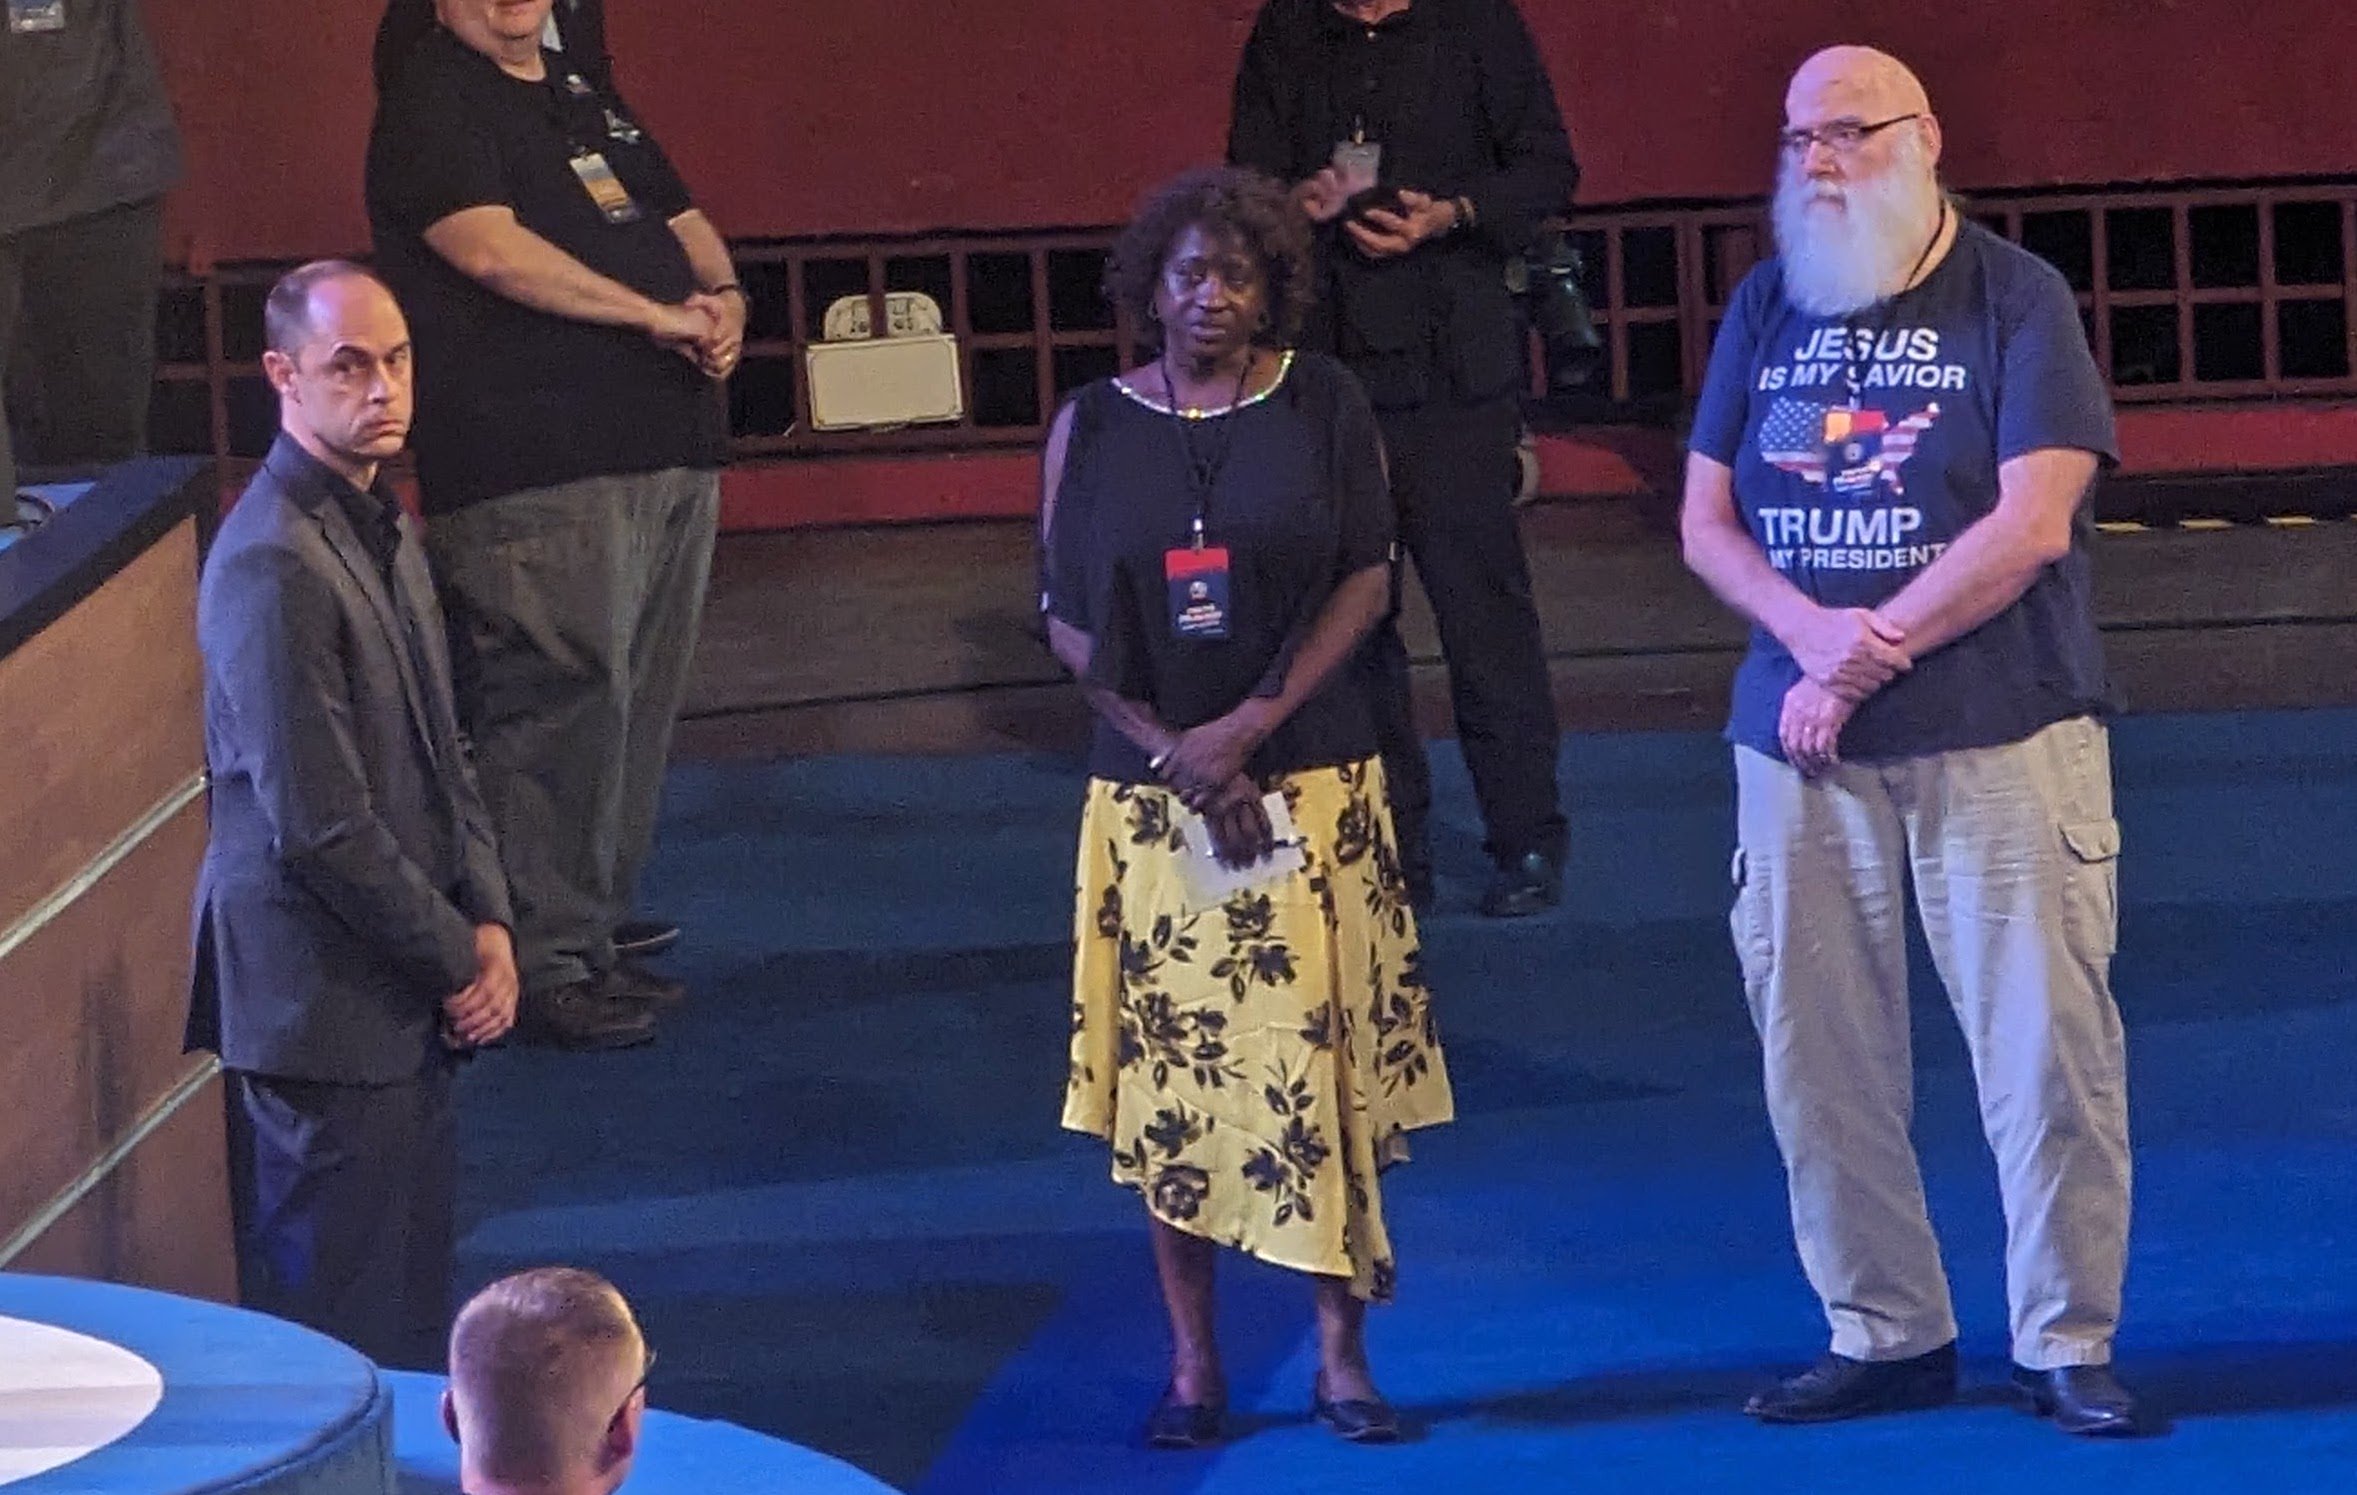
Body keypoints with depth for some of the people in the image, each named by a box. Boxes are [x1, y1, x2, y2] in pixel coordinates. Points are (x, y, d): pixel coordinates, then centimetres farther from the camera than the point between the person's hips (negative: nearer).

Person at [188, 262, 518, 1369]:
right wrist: (459, 958, -12)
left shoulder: (380, 527, 11)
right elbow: (318, 828, -22)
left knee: (410, 1303, 14)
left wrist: (489, 923, 4)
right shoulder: (274, 566, -20)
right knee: (347, 1329, -3)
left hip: (403, 992, 9)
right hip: (320, 1005, -9)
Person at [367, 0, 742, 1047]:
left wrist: (722, 298, 1)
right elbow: (493, 250, -18)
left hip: (667, 451, 9)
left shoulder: (583, 96, 22)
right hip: (538, 474, -9)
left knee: (638, 705, 11)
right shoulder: (433, 100, -5)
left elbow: (683, 224, 25)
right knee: (559, 705, -10)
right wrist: (660, 315, -16)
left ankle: (594, 939, 20)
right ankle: (546, 968, -6)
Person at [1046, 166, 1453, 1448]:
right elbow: (1067, 619, 3)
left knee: (1321, 1061, -4)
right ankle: (1192, 1364, 10)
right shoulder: (1092, 426, 4)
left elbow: (1367, 577, -2)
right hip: (1151, 794, 1)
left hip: (1314, 782, -1)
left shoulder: (1322, 404, 2)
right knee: (1168, 1068, 2)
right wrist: (1177, 753, -9)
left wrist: (1256, 722, -13)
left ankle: (1342, 1355, 4)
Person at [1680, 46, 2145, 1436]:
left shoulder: (2014, 299, -2)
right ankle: (1884, 1334, 15)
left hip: (1999, 738, -4)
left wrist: (1868, 653, -11)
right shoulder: (1766, 307, 11)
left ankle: (2070, 1344, 5)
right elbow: (1707, 520, 8)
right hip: (1800, 745, 4)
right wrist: (1808, 630, -11)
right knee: (1818, 1056, 4)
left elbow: (2032, 523, -10)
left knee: (2044, 1048, -5)